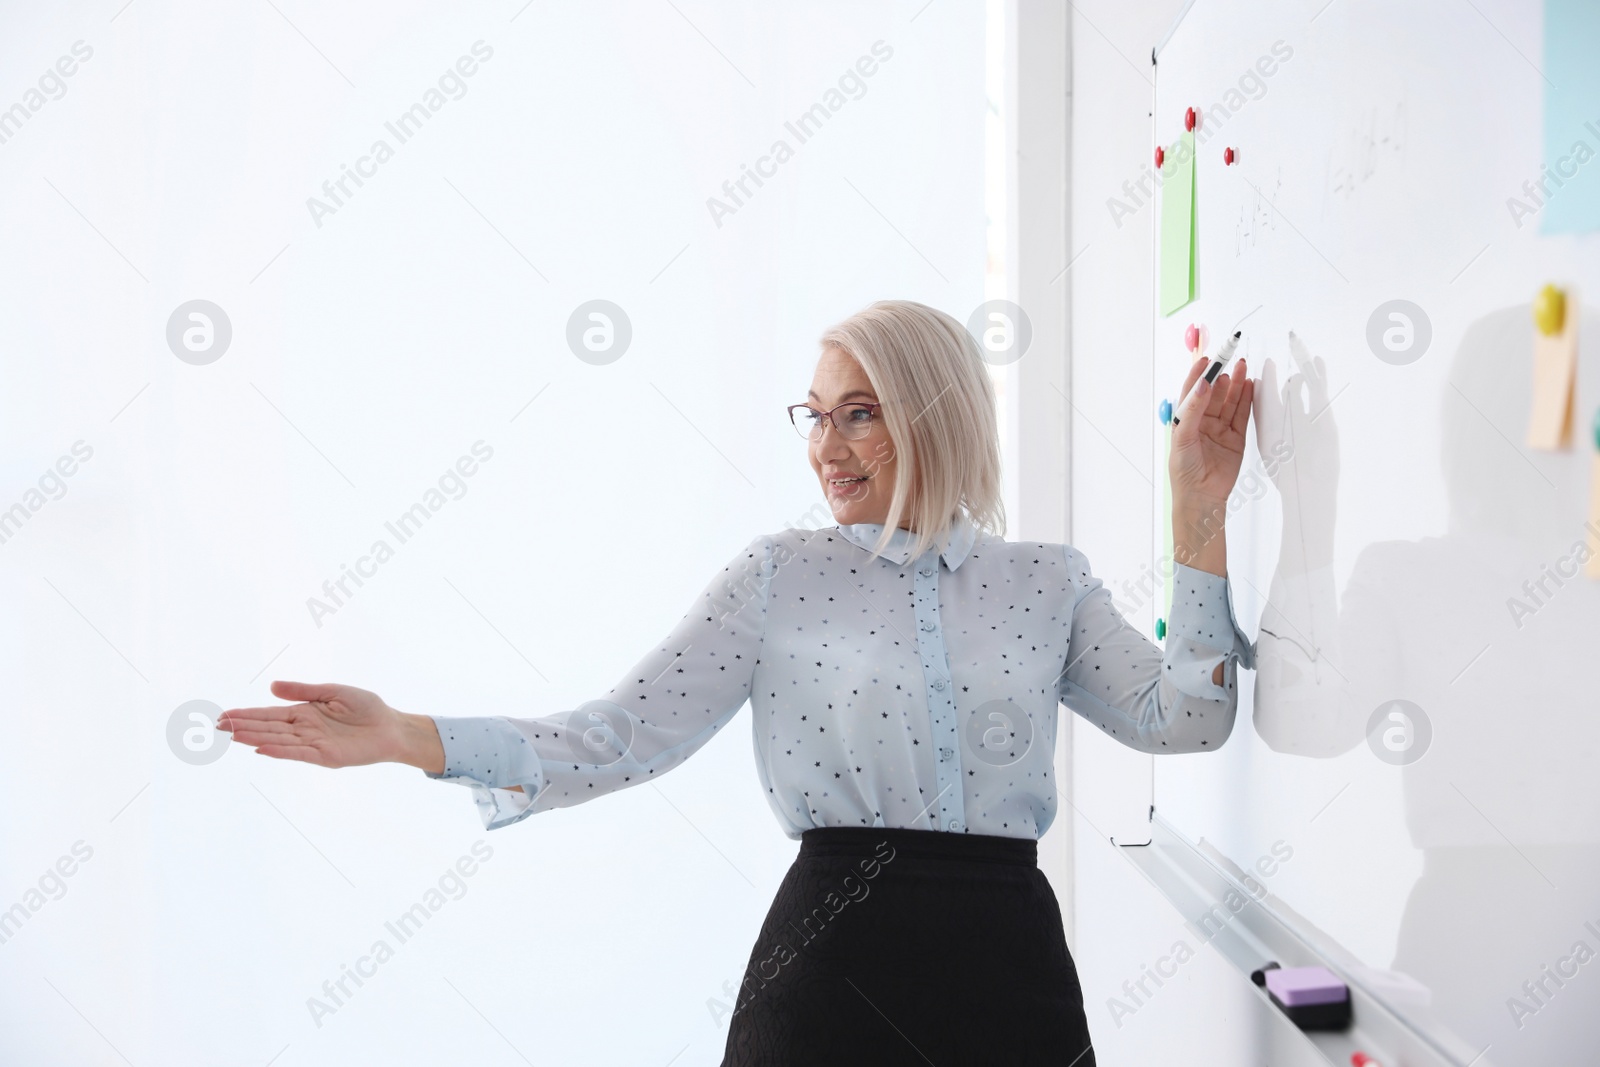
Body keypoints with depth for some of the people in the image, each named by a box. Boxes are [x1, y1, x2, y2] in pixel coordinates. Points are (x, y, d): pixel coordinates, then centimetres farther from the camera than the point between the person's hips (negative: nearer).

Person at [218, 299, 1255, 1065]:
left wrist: (1198, 511, -2)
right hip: (835, 968, -1)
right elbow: (626, 735, -3)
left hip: (1010, 971, 2)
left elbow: (1180, 717, 0)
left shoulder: (1048, 583, 9)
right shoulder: (781, 575, 3)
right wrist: (409, 738, -14)